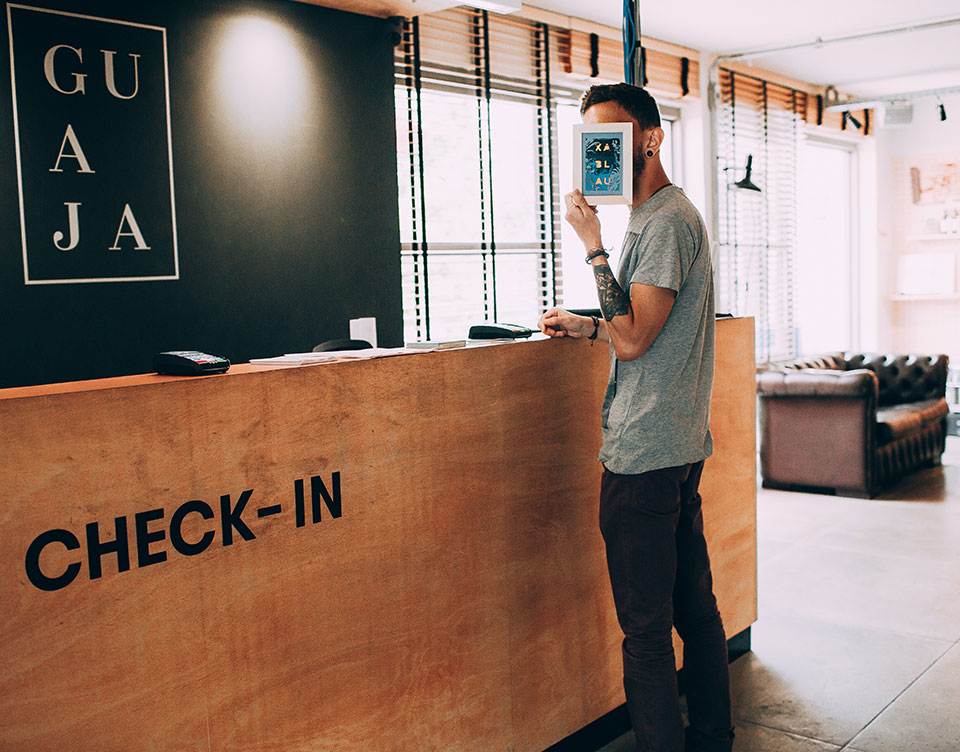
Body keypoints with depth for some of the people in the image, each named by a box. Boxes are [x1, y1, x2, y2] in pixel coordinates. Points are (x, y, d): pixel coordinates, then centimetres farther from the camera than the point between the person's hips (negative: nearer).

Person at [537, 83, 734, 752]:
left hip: (645, 450, -11)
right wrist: (588, 326, 16)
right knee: (695, 606, 18)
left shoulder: (667, 221, -14)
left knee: (646, 626, -3)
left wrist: (593, 243, -16)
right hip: (682, 444, 11)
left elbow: (632, 340, -21)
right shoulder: (660, 216, 18)